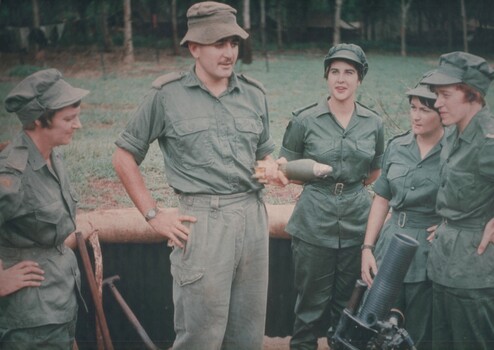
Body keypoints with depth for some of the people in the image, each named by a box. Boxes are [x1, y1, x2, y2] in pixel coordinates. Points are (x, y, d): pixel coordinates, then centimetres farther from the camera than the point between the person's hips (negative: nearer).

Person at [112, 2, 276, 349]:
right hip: (201, 221, -4)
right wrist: (153, 214, -4)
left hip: (253, 216, 5)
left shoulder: (254, 94, 10)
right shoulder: (167, 94, -2)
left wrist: (271, 169, -1)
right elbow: (124, 157, 2)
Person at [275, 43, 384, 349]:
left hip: (357, 222, 2)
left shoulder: (374, 123, 3)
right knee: (311, 305, 5)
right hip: (314, 224, -2)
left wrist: (350, 187, 9)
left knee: (348, 306, 13)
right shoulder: (305, 120, -4)